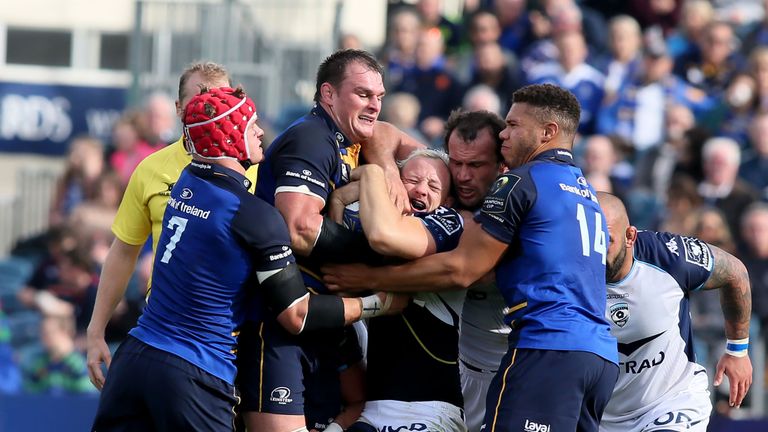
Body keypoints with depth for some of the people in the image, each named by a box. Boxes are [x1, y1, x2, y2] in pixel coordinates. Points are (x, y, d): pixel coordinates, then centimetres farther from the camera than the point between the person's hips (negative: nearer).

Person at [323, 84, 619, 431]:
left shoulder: (522, 181, -1)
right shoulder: (587, 191, 26)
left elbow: (460, 270, -3)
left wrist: (371, 279, 5)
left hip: (548, 347, -9)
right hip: (602, 354, 9)